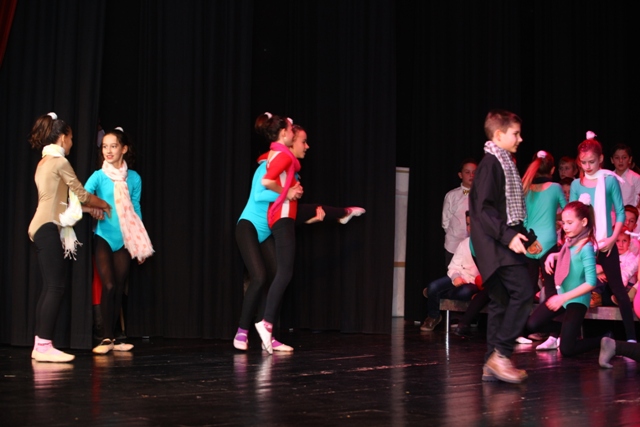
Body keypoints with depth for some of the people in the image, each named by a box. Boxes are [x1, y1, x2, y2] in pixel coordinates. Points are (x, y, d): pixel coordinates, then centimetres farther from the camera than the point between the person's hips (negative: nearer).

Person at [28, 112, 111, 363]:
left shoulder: (43, 163, 21)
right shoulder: (59, 162, -6)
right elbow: (82, 194, -2)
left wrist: (88, 208, 23)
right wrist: (104, 205, 15)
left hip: (41, 228, 10)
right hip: (48, 228, -10)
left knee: (50, 287, 8)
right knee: (56, 286, -12)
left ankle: (40, 345, 7)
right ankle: (44, 345, -15)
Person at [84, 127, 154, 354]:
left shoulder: (134, 178, 3)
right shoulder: (99, 176, -4)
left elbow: (135, 211, 9)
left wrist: (141, 243, 10)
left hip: (124, 239, 3)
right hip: (103, 236, -3)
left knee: (119, 288, 5)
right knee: (109, 285, -12)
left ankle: (112, 338, 13)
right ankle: (106, 338, -4)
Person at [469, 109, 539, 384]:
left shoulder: (503, 163, 18)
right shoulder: (490, 164, -12)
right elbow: (484, 208, -19)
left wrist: (519, 235, 18)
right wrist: (508, 236, -23)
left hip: (504, 243, 10)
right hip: (496, 245, -10)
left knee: (501, 301, 8)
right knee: (522, 291, -17)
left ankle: (493, 365, 10)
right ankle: (500, 354, -15)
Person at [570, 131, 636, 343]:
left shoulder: (610, 180, -4)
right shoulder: (576, 184, 5)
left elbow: (620, 212, -3)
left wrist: (613, 239, -11)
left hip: (606, 244, -3)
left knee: (617, 289, 0)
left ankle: (631, 337, 3)